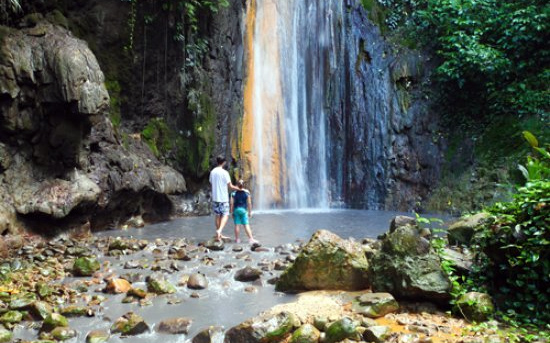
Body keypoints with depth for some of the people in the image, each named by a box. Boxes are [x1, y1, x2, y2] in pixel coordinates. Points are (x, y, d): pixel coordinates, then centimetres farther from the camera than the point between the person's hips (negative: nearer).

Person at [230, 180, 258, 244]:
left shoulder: (234, 193, -3)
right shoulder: (247, 193, -4)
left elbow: (231, 203, -4)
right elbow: (249, 203, -3)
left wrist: (231, 211, 6)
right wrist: (250, 212, 5)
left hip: (236, 210, 1)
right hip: (243, 210, -1)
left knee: (237, 225, 6)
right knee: (246, 225, 0)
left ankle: (237, 239, 12)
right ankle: (251, 239, -1)